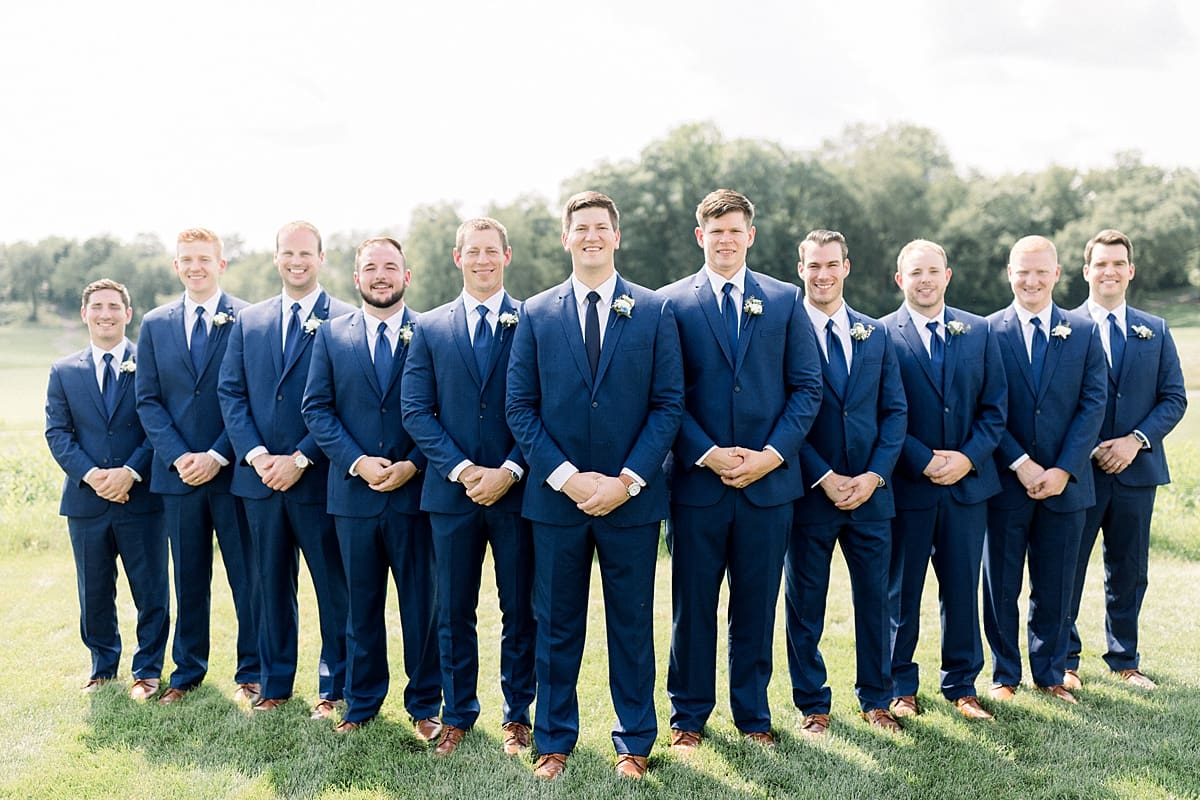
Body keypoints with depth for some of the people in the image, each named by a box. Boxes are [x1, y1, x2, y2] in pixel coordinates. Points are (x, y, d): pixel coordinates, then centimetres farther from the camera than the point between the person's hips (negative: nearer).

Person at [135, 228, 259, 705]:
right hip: (178, 472, 3)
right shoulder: (155, 325, 9)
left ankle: (251, 672, 16)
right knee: (188, 578, 13)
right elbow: (148, 400, 6)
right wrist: (178, 456, -7)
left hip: (233, 470, -3)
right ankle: (187, 671, 26)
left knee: (248, 576, 4)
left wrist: (218, 456, -12)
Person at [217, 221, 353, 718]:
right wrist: (256, 454, -7)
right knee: (272, 584, 14)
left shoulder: (346, 321, -4)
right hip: (260, 476, 4)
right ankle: (274, 683, 26)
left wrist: (300, 458, -13)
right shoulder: (248, 321, 11)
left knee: (334, 587, 5)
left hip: (320, 478, -4)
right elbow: (230, 393, 7)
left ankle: (334, 687, 18)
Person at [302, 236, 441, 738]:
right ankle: (361, 703, 26)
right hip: (354, 491, 2)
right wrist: (357, 462, -11)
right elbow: (316, 408, 2)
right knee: (361, 604, 13)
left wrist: (412, 465, -14)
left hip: (414, 491, -2)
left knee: (422, 604, 6)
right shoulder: (331, 335, 7)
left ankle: (425, 706, 20)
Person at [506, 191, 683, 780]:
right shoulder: (537, 313, 4)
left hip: (632, 498, 0)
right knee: (557, 625, 10)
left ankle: (634, 743, 24)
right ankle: (554, 741, 24)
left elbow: (669, 404, -1)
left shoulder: (655, 310, 2)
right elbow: (520, 406, 1)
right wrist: (566, 477, -10)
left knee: (632, 625, 9)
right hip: (556, 497, 1)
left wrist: (626, 480, -11)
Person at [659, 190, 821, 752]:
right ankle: (688, 716, 22)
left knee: (756, 606, 10)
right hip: (697, 480, -1)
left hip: (768, 480, 1)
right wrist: (707, 454, -12)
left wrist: (772, 454, -8)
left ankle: (753, 714, 25)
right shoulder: (672, 303, 2)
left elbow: (807, 387, 4)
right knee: (693, 607, 7)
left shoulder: (784, 300, 8)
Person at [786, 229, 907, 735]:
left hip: (869, 491, 3)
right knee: (805, 604, 6)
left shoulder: (876, 335, 10)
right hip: (809, 493, -3)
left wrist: (873, 475, -7)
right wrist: (824, 478, -13)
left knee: (874, 599, 11)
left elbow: (895, 411, 7)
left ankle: (876, 699, 26)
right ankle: (812, 705, 20)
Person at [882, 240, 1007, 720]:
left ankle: (961, 685, 25)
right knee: (901, 590, 7)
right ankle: (900, 685, 22)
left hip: (968, 482, 3)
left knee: (962, 588, 11)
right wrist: (924, 461, -15)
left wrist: (969, 457, -9)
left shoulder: (979, 332, 8)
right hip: (906, 485, -3)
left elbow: (995, 406, 5)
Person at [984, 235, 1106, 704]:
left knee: (1055, 586, 10)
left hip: (1065, 483, 2)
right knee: (1001, 586, 7)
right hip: (1005, 482, -1)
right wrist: (1021, 464, -13)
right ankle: (1005, 675, 22)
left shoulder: (1084, 333, 6)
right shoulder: (988, 332, -1)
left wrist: (1063, 470, -10)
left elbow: (1093, 405, 0)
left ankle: (1050, 674, 25)